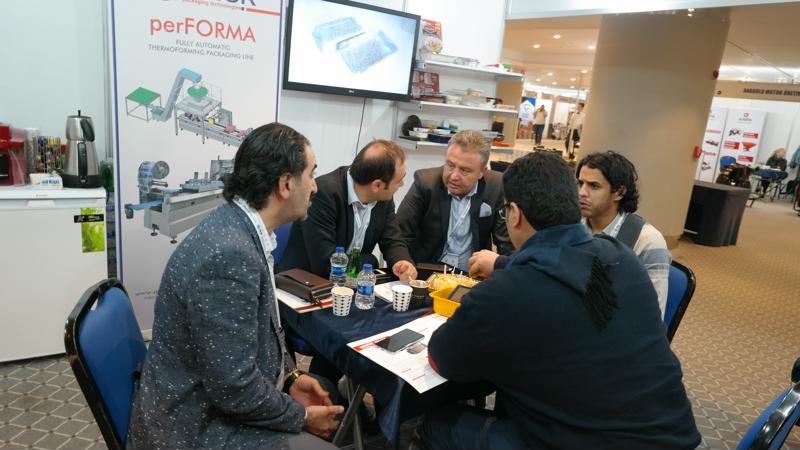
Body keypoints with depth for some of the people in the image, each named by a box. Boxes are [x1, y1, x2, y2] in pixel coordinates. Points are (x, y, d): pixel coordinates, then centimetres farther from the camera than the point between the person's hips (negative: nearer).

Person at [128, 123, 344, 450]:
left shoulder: (237, 227, -2)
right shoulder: (229, 254, -31)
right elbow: (234, 388, -27)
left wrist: (290, 375, 1)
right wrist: (301, 417, -12)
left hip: (217, 399, 8)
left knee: (335, 398, 15)